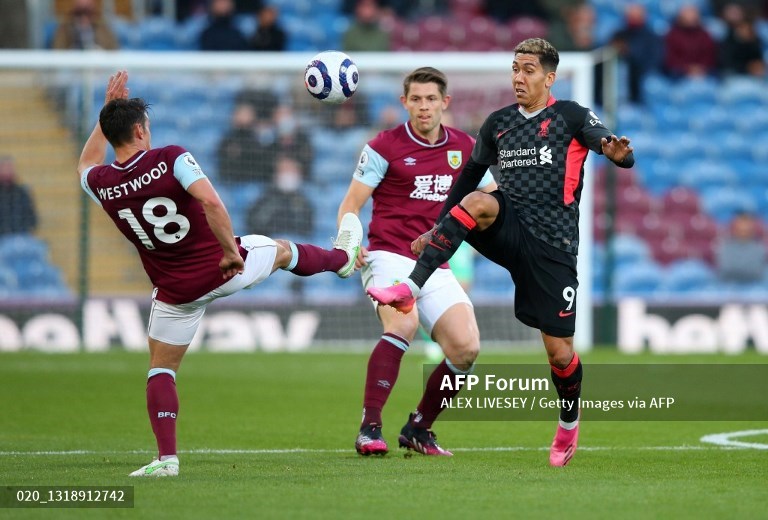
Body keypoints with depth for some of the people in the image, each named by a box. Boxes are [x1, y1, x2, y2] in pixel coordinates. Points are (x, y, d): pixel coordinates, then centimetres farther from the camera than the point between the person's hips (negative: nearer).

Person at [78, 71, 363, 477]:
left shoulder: (102, 185, -8)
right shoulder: (170, 159, -20)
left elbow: (87, 163, 18)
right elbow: (211, 202, -33)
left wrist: (108, 109, 19)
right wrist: (231, 250, -21)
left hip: (178, 291, 1)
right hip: (226, 269, -1)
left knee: (161, 368, 13)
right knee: (282, 249, 30)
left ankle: (166, 457, -2)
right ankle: (343, 257, 60)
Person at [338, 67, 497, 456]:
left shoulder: (464, 148, 11)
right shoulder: (384, 147, -2)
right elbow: (350, 204, -2)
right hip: (389, 258, -5)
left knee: (466, 347, -12)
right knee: (404, 323, -33)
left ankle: (418, 429, 9)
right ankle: (369, 429, -30)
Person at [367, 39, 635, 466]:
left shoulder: (571, 117, -1)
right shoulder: (498, 124, 13)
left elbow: (623, 155, -13)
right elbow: (471, 175, 24)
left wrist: (617, 151, -38)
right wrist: (438, 229, 22)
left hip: (552, 244, -3)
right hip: (509, 230, 3)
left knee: (559, 350, -2)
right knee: (478, 203, -32)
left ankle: (569, 426, 26)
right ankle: (410, 290, -40)